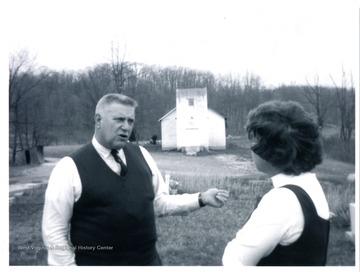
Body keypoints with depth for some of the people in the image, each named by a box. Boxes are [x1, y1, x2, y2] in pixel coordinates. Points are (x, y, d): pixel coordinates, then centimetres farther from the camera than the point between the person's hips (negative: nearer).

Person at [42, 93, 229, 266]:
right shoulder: (71, 168, -12)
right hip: (96, 263, -4)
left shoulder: (141, 155, 1)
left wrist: (201, 199, -2)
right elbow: (54, 232, -7)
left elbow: (159, 203, 7)